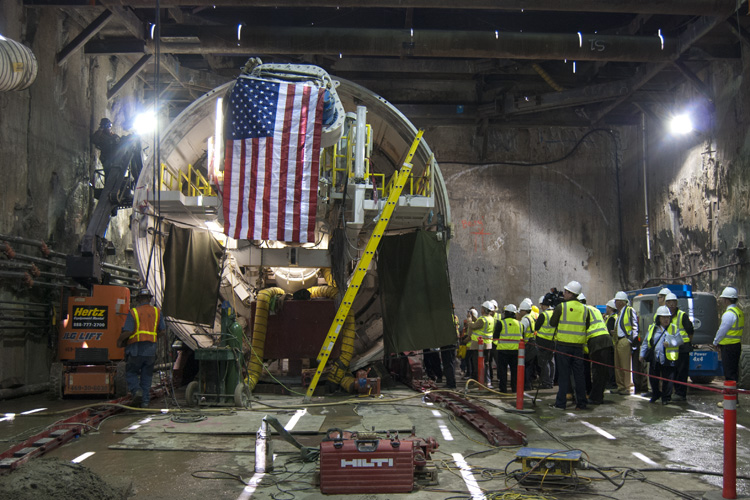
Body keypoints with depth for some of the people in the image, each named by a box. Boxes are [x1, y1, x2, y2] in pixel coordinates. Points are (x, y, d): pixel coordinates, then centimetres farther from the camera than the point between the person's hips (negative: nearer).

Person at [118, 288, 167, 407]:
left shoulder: (133, 312, -5)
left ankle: (136, 391, -10)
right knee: (147, 376, 10)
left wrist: (120, 340, 6)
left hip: (136, 349, -3)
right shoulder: (157, 312, 6)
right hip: (151, 349, 3)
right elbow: (163, 330, 7)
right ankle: (145, 401, 8)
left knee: (131, 372, 13)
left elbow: (127, 331, -12)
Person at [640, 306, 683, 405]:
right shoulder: (653, 328, 9)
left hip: (668, 359, -3)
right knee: (653, 378, 11)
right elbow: (646, 342, 14)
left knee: (667, 379, 1)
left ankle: (666, 398, 15)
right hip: (654, 359, 3)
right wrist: (642, 354, 10)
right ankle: (655, 395, 31)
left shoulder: (673, 328, 3)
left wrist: (670, 343, -18)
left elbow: (679, 340, -3)